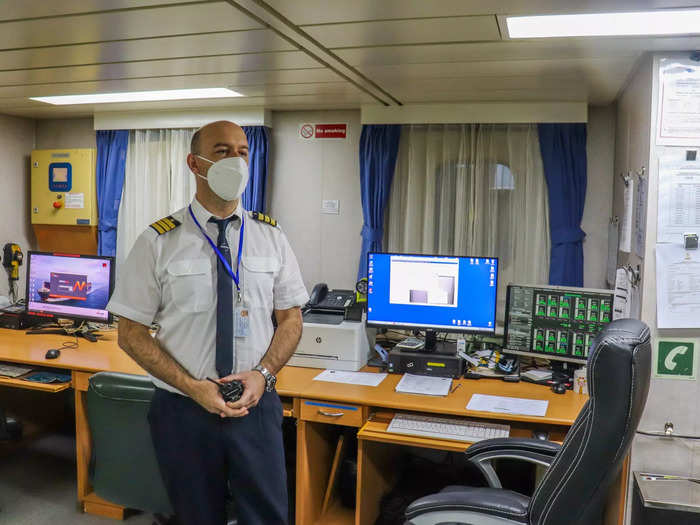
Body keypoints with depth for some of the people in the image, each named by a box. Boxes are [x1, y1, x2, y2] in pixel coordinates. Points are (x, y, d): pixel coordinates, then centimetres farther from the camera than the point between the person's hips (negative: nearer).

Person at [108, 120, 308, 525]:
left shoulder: (271, 236, 0)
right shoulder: (158, 242, -7)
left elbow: (291, 318, 4)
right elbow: (131, 332, -4)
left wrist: (263, 374, -13)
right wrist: (193, 387, -15)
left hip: (257, 405, 1)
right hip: (183, 409, -1)